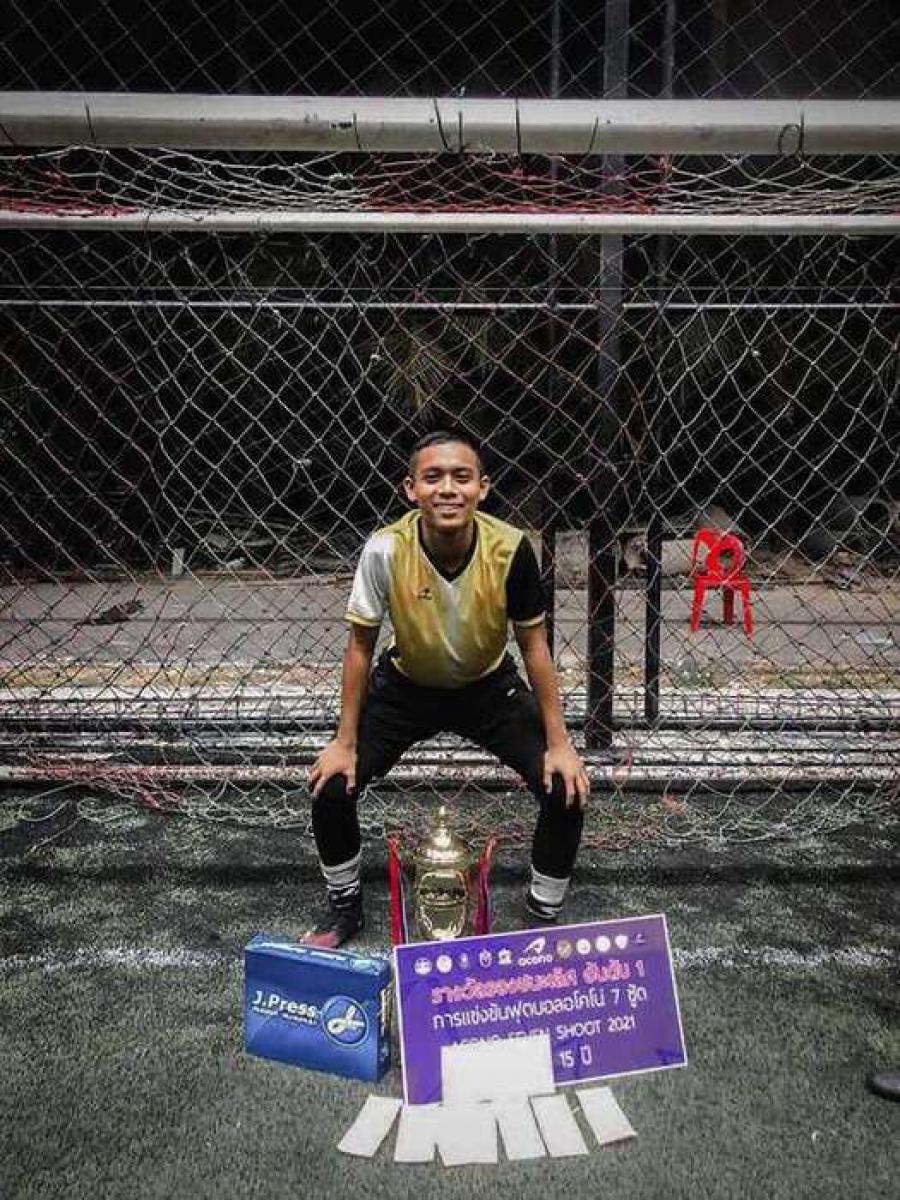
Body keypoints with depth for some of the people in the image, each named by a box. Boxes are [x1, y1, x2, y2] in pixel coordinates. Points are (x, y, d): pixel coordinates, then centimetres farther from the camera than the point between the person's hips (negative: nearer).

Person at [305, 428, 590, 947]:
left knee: (568, 791, -13)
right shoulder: (386, 550, -28)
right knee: (332, 787, -11)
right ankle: (345, 905, 20)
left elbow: (534, 646, -14)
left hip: (489, 687, 0)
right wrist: (345, 742, -10)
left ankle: (545, 915, 14)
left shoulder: (510, 549, -28)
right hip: (406, 686, 0)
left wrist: (559, 743, -12)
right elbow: (361, 646, -14)